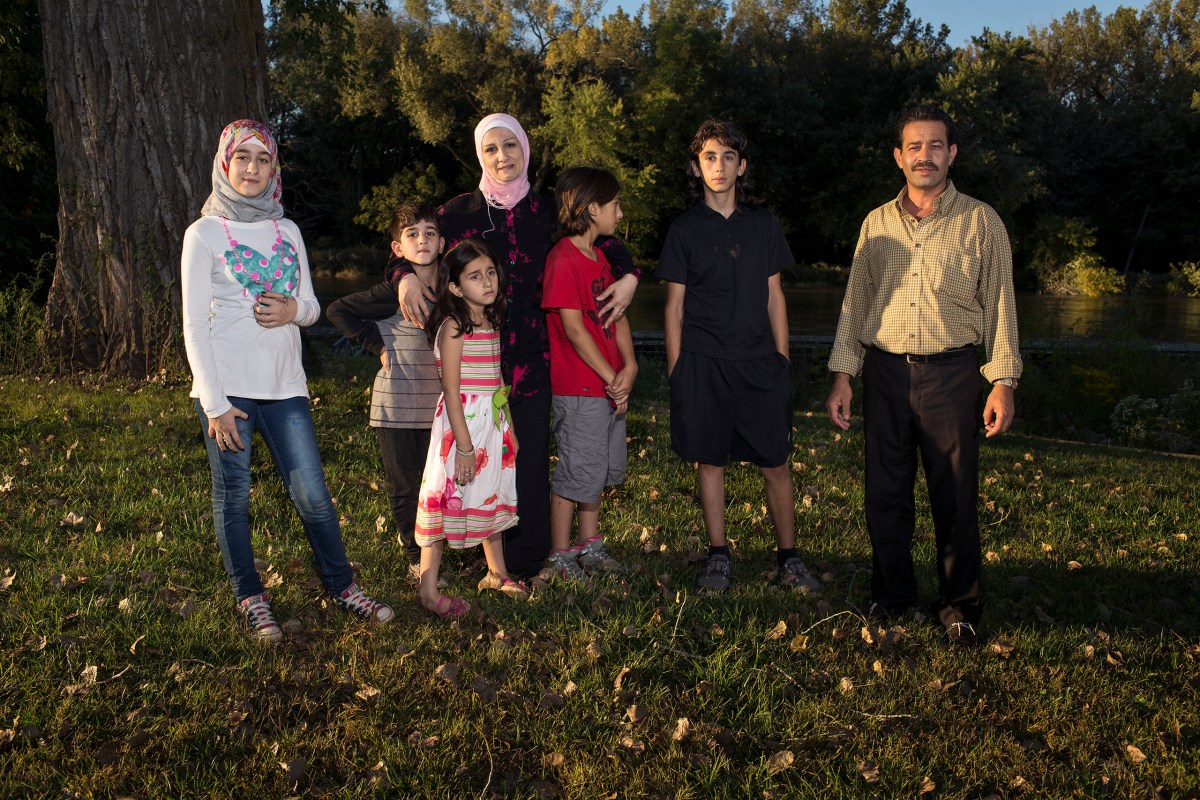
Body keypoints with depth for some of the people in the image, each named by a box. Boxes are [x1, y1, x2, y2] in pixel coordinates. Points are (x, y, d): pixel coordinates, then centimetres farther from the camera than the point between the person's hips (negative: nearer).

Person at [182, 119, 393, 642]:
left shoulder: (288, 231, 12)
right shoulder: (205, 233, 0)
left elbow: (312, 306, 16)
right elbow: (195, 326, -4)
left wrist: (293, 311, -10)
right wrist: (214, 404, -11)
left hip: (284, 385, 3)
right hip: (228, 388, -3)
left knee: (312, 495, 3)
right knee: (233, 498, 7)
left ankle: (342, 586, 18)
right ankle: (250, 599, 21)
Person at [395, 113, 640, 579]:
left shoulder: (545, 212, 9)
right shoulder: (461, 211, 4)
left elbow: (601, 240, 18)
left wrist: (628, 275, 0)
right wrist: (407, 277, -12)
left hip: (529, 354, 1)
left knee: (529, 455, 0)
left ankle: (527, 559, 13)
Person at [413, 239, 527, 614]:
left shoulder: (491, 323, 8)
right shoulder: (453, 327, -16)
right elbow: (451, 390, -19)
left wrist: (509, 429, 17)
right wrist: (463, 444, -22)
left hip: (493, 422, 8)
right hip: (462, 424, -8)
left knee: (492, 498, 19)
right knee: (449, 499, -3)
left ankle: (497, 573, 35)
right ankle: (428, 590, 7)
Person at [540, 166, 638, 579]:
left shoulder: (600, 257, 15)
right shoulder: (563, 259, -15)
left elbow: (618, 315, 11)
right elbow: (574, 328, -18)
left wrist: (629, 367, -4)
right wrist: (610, 378, -14)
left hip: (611, 386, 9)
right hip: (578, 388, -9)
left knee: (603, 468, 17)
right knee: (579, 472, -2)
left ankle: (589, 544, 31)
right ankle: (560, 553, 14)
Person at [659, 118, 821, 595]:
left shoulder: (763, 225, 9)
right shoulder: (685, 229, 4)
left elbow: (774, 296, 11)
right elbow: (675, 305, 4)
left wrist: (781, 358, 6)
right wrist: (675, 369, -1)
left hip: (760, 362, 1)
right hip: (703, 363, -1)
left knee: (776, 464, 1)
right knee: (710, 461, 5)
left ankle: (788, 559, 14)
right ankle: (718, 557, 18)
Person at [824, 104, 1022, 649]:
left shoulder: (980, 221, 2)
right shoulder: (876, 223, 10)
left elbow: (999, 304, 1)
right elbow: (855, 302, 12)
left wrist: (1003, 382, -5)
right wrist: (842, 374, 6)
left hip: (951, 374, -2)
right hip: (885, 373, 3)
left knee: (955, 496, 2)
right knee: (885, 492, 7)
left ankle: (959, 605, 17)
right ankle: (890, 595, 23)